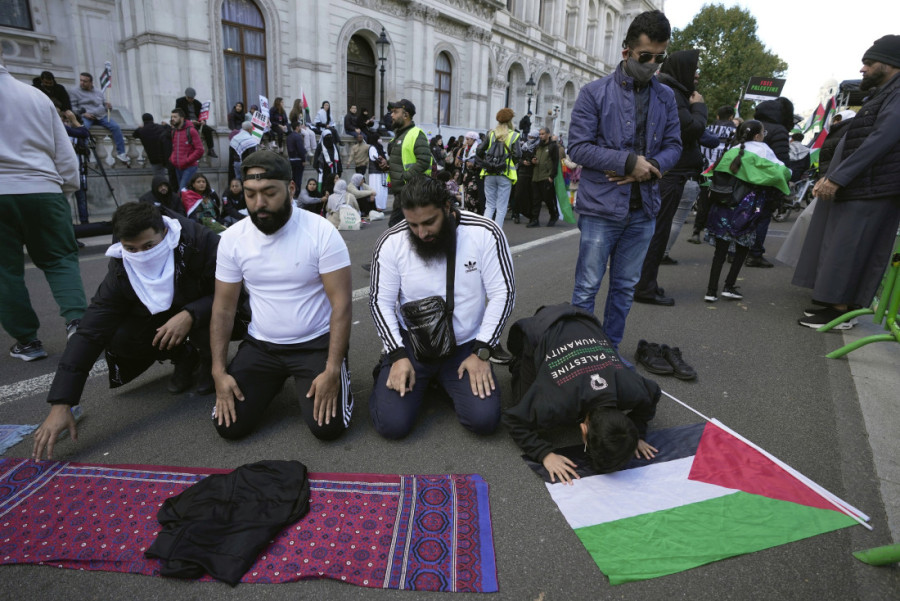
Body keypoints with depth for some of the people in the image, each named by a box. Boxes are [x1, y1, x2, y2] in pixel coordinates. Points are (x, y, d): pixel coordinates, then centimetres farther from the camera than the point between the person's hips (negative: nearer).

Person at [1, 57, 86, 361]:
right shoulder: (37, 95, 8)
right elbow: (65, 151, 9)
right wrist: (68, 185, 18)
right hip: (44, 190, 2)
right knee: (60, 259, 9)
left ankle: (27, 340, 10)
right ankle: (76, 318, -13)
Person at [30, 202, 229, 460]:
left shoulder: (198, 242, -30)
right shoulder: (121, 272, -19)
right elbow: (89, 333, -22)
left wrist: (189, 314, -44)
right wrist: (61, 405, -27)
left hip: (204, 316, -3)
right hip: (161, 323, 4)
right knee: (117, 339, -21)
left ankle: (211, 364, -2)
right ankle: (184, 356, 6)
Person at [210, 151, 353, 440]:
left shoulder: (321, 231, -16)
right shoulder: (232, 238, -3)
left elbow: (341, 304, -17)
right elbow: (223, 308, 2)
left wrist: (332, 371, -22)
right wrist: (219, 372, -6)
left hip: (316, 343, -3)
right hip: (260, 345, 4)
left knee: (327, 426, -16)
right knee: (228, 425, -5)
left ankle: (340, 376, 17)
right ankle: (275, 380, 24)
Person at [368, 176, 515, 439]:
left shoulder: (485, 233, -15)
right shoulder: (391, 243, -12)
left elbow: (502, 294, -10)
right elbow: (380, 302, -5)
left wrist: (481, 352, -13)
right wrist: (398, 356, -15)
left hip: (466, 345, 1)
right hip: (411, 342, 0)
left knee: (484, 420, -14)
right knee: (392, 424, -12)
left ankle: (442, 378, 17)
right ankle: (389, 370, 20)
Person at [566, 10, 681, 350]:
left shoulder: (665, 97, 11)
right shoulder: (595, 93, -2)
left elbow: (673, 146, 11)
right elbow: (578, 147, -9)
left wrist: (649, 167, -12)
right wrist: (630, 161, -16)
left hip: (643, 208, 5)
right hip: (601, 206, -5)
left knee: (625, 287, 12)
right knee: (587, 287, 0)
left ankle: (611, 349, 27)